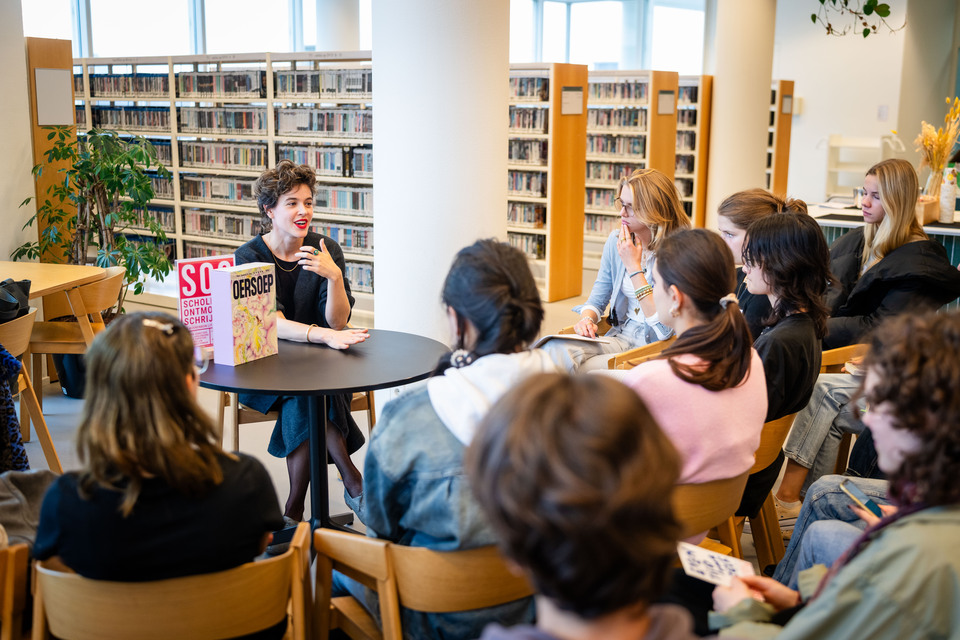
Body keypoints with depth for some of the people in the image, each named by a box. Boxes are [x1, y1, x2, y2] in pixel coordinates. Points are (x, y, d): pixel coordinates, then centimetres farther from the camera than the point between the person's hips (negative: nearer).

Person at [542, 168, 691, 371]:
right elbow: (597, 299, 16)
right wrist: (587, 319, -11)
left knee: (583, 370, -31)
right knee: (555, 349, -26)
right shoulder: (616, 241, 5)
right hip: (619, 336, 5)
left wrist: (634, 267, -19)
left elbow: (664, 329, -20)